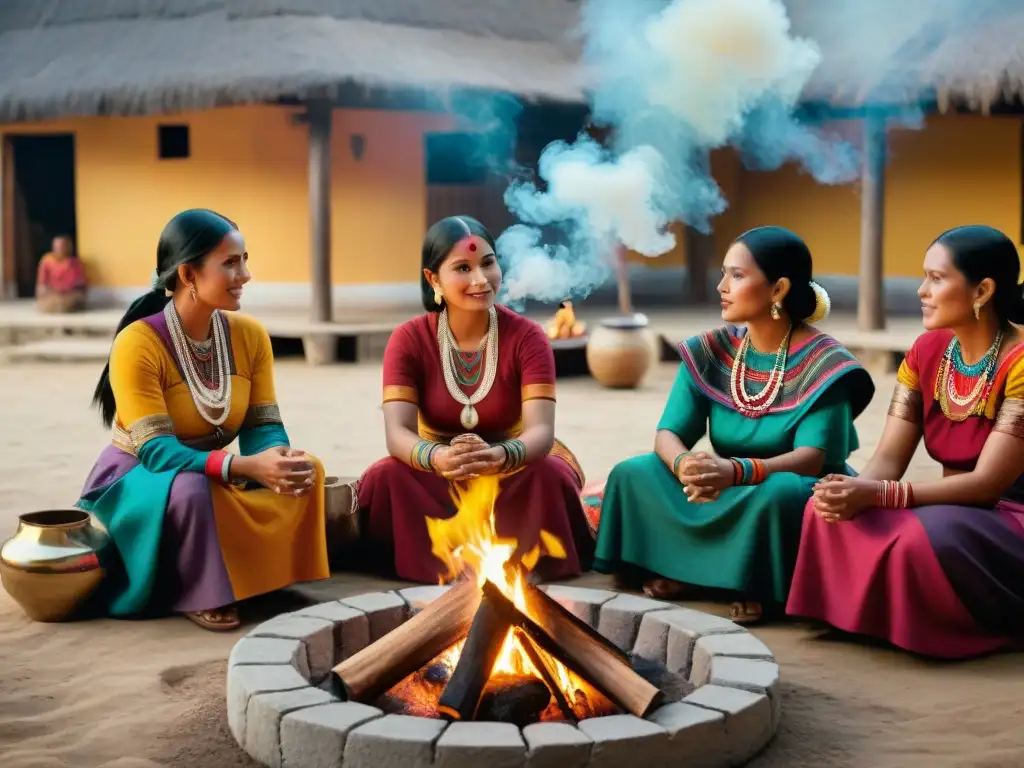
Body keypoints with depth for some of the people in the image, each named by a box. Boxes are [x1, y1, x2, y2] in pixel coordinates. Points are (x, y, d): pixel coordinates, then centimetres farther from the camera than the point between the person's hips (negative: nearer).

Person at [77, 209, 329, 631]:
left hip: (213, 475, 5)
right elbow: (156, 451, -30)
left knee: (306, 469, -18)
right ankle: (200, 596, -15)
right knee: (190, 488, -38)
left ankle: (268, 578, -3)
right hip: (137, 479, -5)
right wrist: (245, 466, -43)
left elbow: (263, 427, -8)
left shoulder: (250, 335, -7)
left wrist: (284, 459, -33)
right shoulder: (138, 344, -25)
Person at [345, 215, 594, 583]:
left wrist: (500, 456, -52)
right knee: (387, 477, -30)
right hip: (436, 474, 1)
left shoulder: (527, 337, -15)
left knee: (551, 475, -33)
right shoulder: (408, 340, -13)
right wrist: (440, 458, -49)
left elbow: (541, 430, -27)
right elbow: (397, 433, -24)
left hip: (515, 468, -1)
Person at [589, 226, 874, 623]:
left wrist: (737, 471, -44)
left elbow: (812, 458, -25)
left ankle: (760, 586, -16)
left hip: (801, 501, -4)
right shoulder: (710, 352, -2)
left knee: (779, 492, -38)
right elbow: (668, 434, -7)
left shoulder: (822, 363, -16)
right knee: (634, 472, -16)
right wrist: (684, 464, -33)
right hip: (726, 501, 4)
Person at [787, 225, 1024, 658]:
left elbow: (989, 482, -24)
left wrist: (876, 495, -33)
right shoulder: (926, 352, 2)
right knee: (834, 512, -19)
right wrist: (856, 492, -27)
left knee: (931, 535, -37)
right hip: (952, 512, 6)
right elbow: (889, 457, -2)